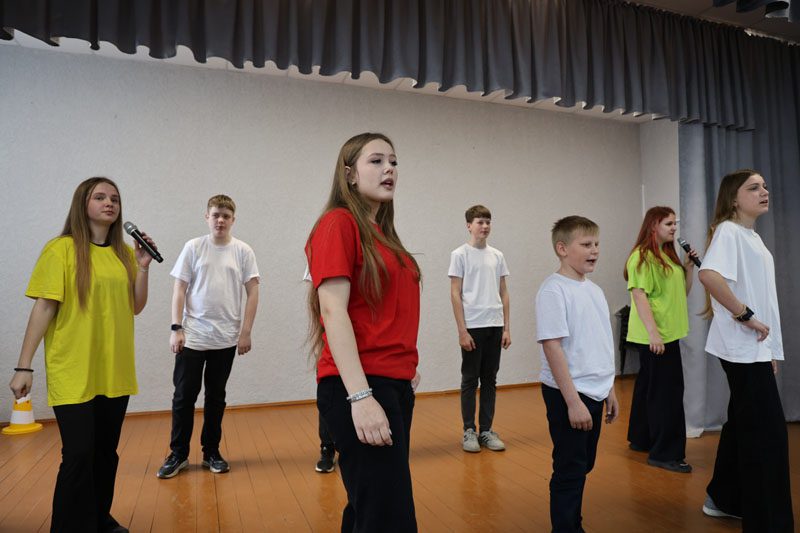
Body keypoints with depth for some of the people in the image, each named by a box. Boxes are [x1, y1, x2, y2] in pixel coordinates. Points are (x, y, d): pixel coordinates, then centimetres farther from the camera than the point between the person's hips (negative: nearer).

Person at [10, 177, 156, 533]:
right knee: (79, 454, -4)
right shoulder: (61, 249, -6)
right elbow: (44, 308, -8)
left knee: (106, 451, 14)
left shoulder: (124, 253, 8)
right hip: (73, 372, -5)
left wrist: (142, 267, -4)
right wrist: (24, 366, -9)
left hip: (114, 371, 5)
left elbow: (135, 308, 9)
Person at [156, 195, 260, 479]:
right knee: (184, 395, 5)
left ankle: (211, 452, 25)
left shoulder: (243, 251, 0)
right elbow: (180, 289, 1)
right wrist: (176, 328, -5)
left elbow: (252, 292, 0)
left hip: (226, 338, 0)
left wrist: (246, 332, -5)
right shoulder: (193, 247, 0)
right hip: (192, 337, 0)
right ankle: (178, 454, 22)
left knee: (216, 397, 11)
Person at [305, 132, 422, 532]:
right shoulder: (339, 223, -7)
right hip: (359, 387, -8)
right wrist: (360, 396, -22)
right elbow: (332, 310, -16)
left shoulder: (382, 233, 17)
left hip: (396, 384, 8)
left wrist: (406, 368, 13)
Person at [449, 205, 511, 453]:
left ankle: (486, 430, 21)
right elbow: (455, 294, -7)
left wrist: (506, 328, 7)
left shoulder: (497, 256, 10)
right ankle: (469, 431, 16)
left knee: (490, 380, 10)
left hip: (495, 327, 5)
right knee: (470, 380, 5)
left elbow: (503, 293, 12)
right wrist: (462, 331, -12)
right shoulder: (460, 254, -4)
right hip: (472, 327, -5)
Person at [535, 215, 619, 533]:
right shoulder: (553, 290, -15)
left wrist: (609, 390, 17)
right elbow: (552, 346, -19)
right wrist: (573, 400, -20)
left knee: (584, 466, 18)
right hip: (567, 394, -8)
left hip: (595, 393, 8)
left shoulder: (594, 290, 9)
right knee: (570, 471, 2)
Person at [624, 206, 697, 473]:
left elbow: (682, 292, 20)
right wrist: (653, 333, -27)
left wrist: (689, 267, 6)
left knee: (649, 385, 16)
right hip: (654, 336, -9)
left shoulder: (668, 255, 14)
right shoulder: (642, 256, -13)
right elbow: (639, 296, -21)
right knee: (668, 390, -7)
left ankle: (641, 439, 29)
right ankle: (666, 453, 0)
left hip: (667, 333, 9)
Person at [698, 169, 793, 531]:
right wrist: (745, 316, -23)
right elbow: (709, 275, -33)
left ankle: (723, 499, 32)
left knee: (744, 425, 17)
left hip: (757, 347, 10)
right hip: (743, 347, -10)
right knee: (768, 432, -6)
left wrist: (771, 347, 20)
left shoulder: (753, 236, 17)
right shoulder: (728, 231, -13)